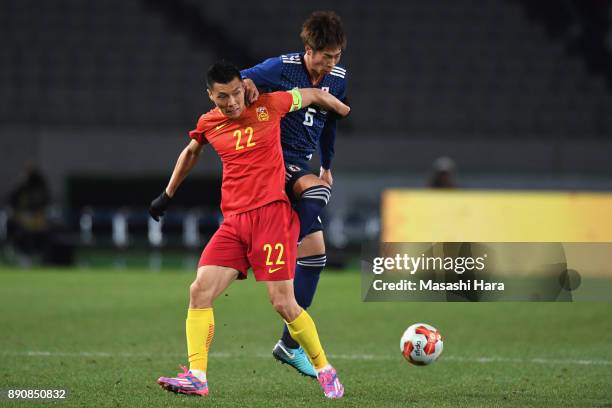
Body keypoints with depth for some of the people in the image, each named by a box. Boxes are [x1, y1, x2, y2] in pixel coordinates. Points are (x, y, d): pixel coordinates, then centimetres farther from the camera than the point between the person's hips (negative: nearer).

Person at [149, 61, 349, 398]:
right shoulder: (208, 124, 9)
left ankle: (325, 370, 10)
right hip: (233, 221, 4)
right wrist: (167, 194, 36)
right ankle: (196, 376, -13)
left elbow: (315, 95, 14)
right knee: (199, 291, -12)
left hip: (271, 213, -4)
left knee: (283, 303, -9)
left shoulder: (269, 105, -2)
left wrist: (350, 115, 25)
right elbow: (190, 152, 31)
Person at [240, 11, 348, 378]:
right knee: (315, 190, -37)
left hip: (302, 163, 6)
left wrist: (327, 166, 28)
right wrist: (246, 83, -38)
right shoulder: (282, 68, -13)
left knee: (315, 252, 0)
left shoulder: (338, 78, 5)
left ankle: (290, 343, 8)